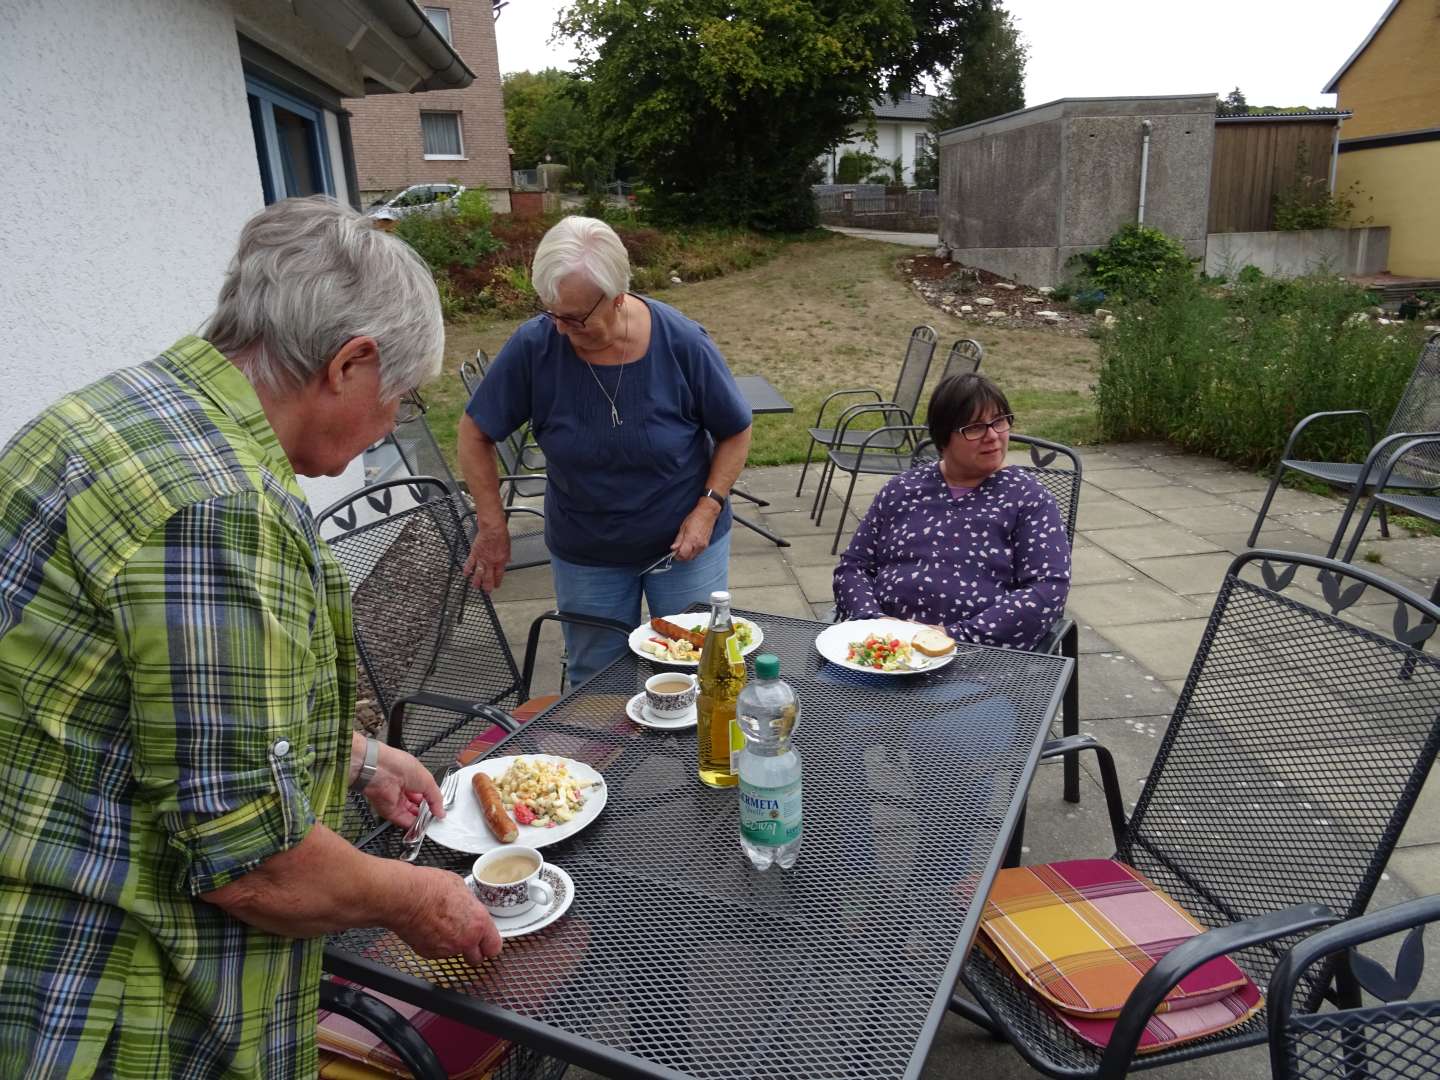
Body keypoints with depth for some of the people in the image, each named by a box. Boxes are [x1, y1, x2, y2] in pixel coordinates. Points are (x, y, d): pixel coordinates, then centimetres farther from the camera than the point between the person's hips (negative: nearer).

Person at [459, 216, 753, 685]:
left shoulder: (683, 343, -19)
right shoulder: (534, 346, -18)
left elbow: (735, 432, -5)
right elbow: (476, 434, -6)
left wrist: (708, 509, -16)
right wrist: (493, 528, -9)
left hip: (685, 545, -1)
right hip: (585, 557, 1)